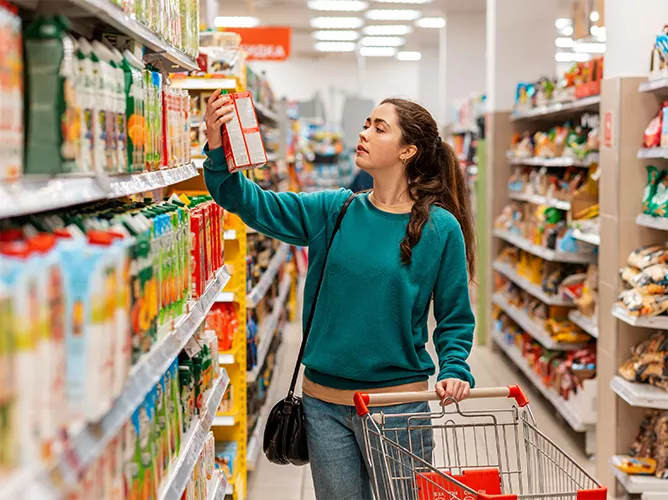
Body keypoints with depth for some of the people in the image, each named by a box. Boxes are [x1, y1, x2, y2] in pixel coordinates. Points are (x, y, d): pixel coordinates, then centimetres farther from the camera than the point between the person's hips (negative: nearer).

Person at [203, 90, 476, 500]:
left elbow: (455, 318, 0)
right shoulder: (333, 212, 2)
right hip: (325, 405, 3)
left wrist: (455, 370, -16)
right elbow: (254, 204, -5)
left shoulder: (441, 228, -6)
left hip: (397, 407, -3)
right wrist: (218, 152, -20)